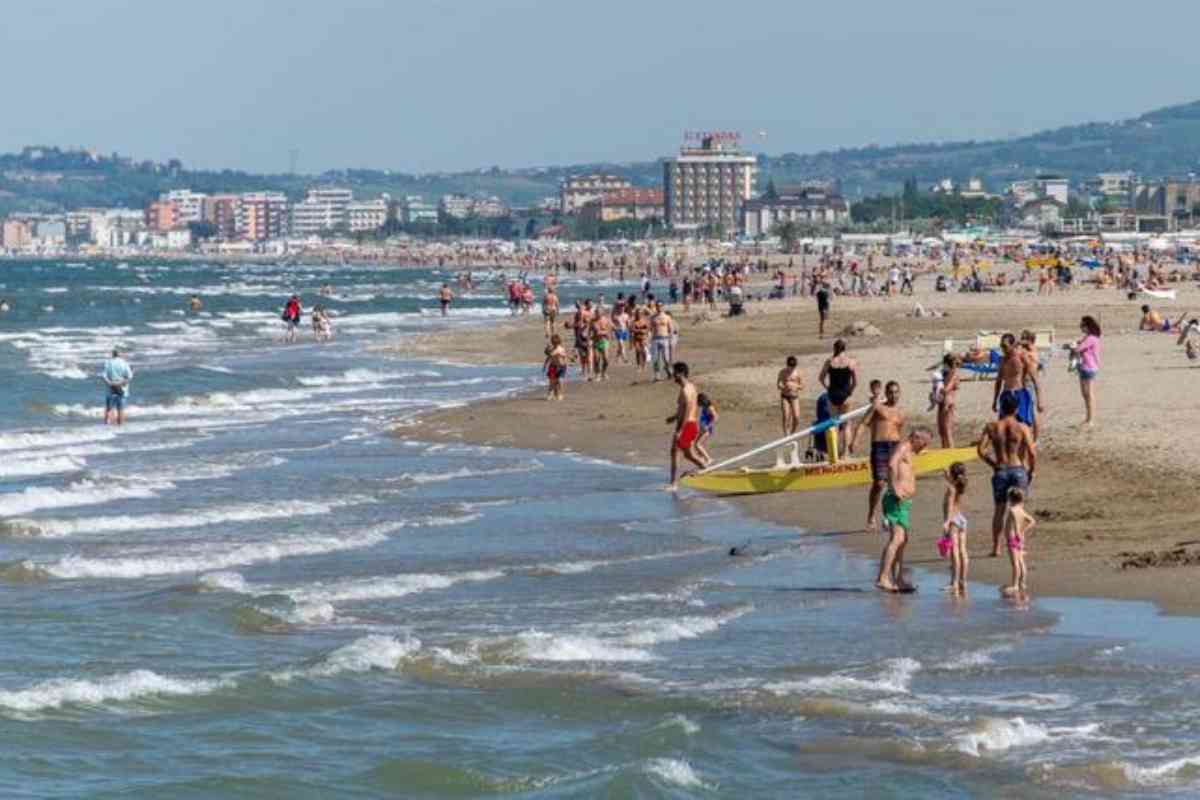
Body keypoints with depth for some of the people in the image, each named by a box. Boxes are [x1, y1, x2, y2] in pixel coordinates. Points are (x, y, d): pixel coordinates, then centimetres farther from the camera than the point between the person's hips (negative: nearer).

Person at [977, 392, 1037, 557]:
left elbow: (981, 450, -6)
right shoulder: (1022, 428, -6)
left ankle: (996, 547, 12)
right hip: (1018, 469, -1)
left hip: (1000, 471, 1)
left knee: (999, 510, 12)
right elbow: (1032, 452, -11)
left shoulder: (991, 427, 0)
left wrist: (993, 464, 7)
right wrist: (1032, 471, 4)